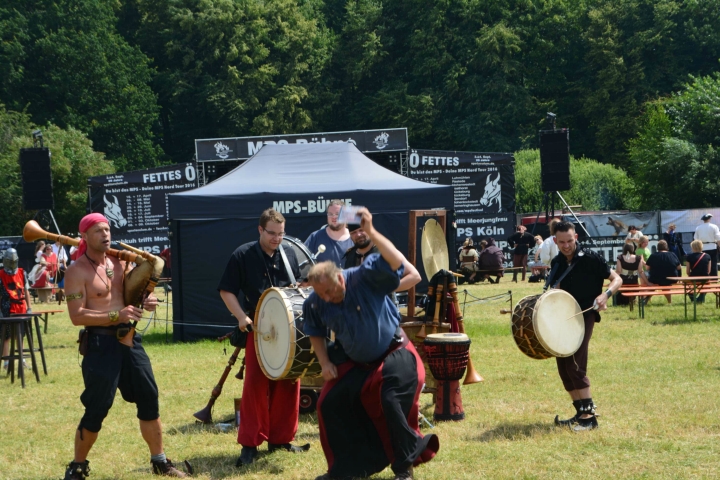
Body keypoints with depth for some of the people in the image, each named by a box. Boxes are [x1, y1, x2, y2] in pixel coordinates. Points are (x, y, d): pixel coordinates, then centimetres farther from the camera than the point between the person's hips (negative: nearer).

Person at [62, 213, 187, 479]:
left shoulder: (119, 261, 10)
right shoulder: (77, 271, -10)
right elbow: (77, 316, -17)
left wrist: (145, 301, -2)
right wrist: (116, 316, -24)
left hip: (128, 338, 6)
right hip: (100, 343, -6)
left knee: (149, 398, 6)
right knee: (97, 408, -4)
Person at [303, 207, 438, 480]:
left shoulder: (366, 277, -25)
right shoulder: (315, 304, -11)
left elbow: (398, 263, -42)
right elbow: (316, 333, 9)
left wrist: (371, 233, -47)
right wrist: (324, 362, -1)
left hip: (393, 354, -5)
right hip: (355, 363, 6)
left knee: (392, 403, -22)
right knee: (330, 405, 1)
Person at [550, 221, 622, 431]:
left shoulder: (591, 258, -10)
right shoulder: (557, 263, 8)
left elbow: (617, 279, -7)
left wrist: (605, 294, -25)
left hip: (585, 314, -7)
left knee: (575, 365, -16)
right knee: (563, 367, 5)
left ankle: (589, 416, -11)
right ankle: (580, 413, 16)